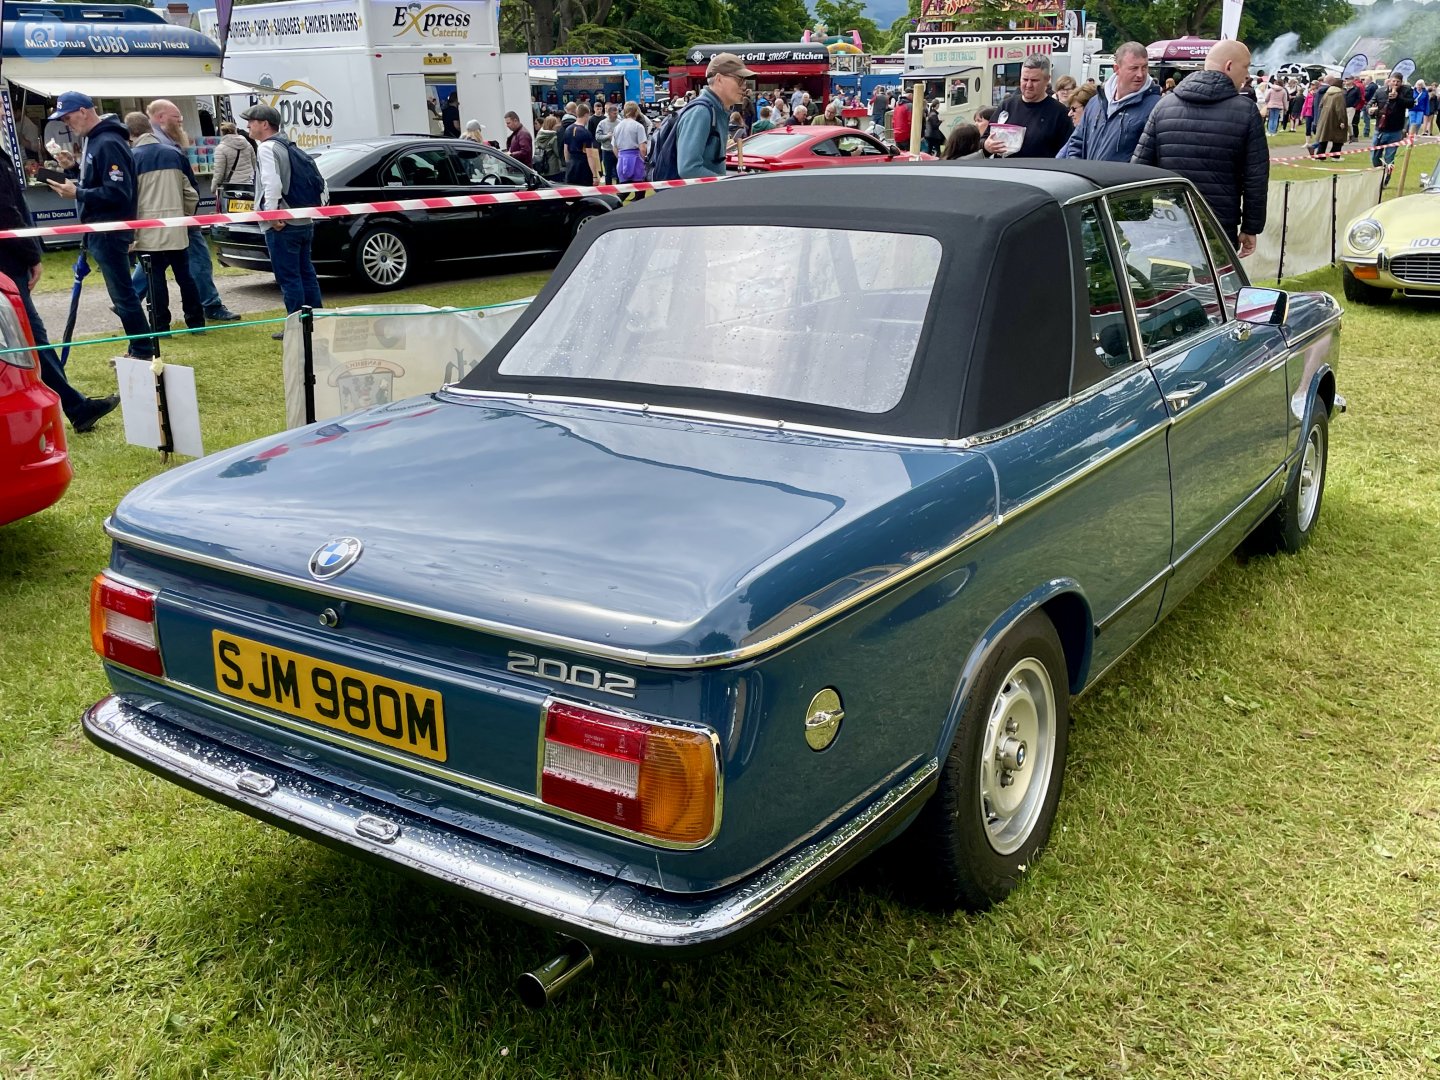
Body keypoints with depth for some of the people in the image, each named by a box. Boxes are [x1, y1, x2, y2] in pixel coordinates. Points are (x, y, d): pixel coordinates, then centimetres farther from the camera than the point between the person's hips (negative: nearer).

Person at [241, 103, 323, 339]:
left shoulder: (267, 148, -10)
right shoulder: (287, 146, 18)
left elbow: (272, 183, -25)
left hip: (281, 226, -9)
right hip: (304, 222, 9)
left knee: (288, 278, -4)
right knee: (305, 274, 13)